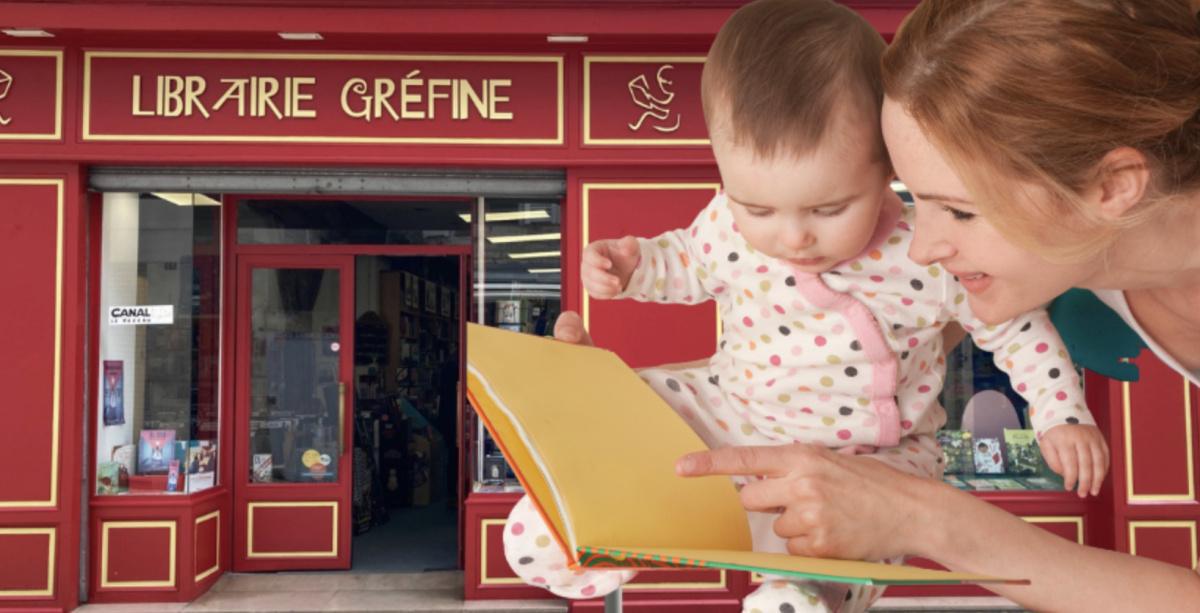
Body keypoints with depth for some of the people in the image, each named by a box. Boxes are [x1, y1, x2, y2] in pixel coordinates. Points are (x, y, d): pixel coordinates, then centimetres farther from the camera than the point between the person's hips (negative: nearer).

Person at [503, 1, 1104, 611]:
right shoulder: (732, 223, -14)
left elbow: (1017, 326, -4)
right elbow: (689, 262, 10)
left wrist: (1061, 416, -10)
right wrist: (632, 266, -8)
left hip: (860, 463, -3)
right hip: (726, 416, 3)